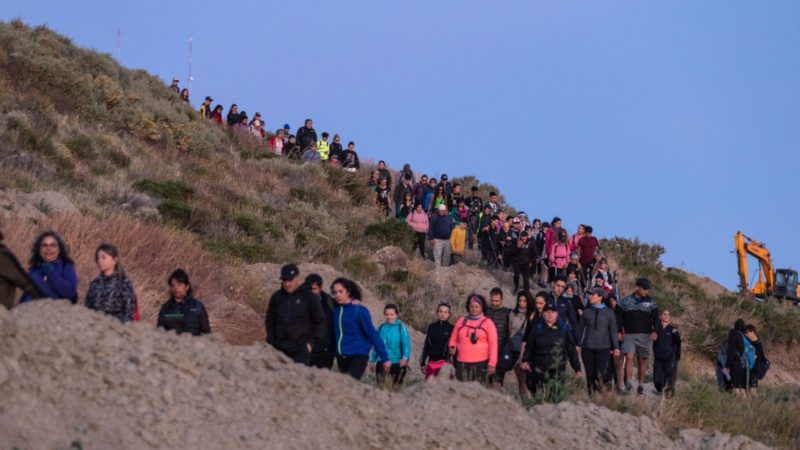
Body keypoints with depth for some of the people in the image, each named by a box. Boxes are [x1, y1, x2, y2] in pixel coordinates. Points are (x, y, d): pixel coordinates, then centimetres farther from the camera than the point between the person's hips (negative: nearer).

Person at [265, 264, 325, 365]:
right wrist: (271, 342, 9)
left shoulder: (308, 296, 0)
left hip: (301, 349, -4)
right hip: (280, 348, 4)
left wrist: (312, 342, -4)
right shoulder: (277, 297, 10)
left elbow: (320, 322, 3)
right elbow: (269, 321, 19)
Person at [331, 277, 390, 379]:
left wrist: (385, 358, -12)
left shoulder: (359, 310, -11)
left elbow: (373, 334, -11)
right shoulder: (335, 309, 5)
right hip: (341, 357, 6)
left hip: (358, 356, -6)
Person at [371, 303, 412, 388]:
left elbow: (406, 344, -16)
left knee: (396, 386, 9)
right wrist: (372, 360, 13)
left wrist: (405, 357, -32)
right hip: (382, 362, 3)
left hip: (397, 362, -3)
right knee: (381, 385, 6)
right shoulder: (381, 328, 3)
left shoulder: (401, 328, -8)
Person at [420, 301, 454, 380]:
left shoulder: (452, 329, -2)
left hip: (445, 363, -4)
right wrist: (422, 363, 11)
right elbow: (426, 346, 13)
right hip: (431, 362, 4)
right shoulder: (431, 327, 8)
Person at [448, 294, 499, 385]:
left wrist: (492, 363, -5)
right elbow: (453, 339, 21)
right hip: (462, 363, 3)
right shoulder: (461, 321, 13)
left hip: (481, 363, -3)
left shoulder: (488, 323, 5)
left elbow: (493, 344, 2)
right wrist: (452, 347, -1)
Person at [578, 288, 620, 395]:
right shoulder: (586, 312, 9)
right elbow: (581, 329, 12)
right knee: (590, 374, 0)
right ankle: (591, 394, 9)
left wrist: (616, 347, 1)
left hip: (603, 347, -2)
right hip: (588, 347, 2)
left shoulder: (609, 313, 5)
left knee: (599, 373, -14)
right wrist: (578, 345, 6)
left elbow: (613, 331, 6)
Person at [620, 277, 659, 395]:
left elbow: (655, 318, 0)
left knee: (641, 361, 7)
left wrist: (654, 331, -17)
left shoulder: (651, 303, 7)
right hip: (629, 335, -1)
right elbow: (620, 318, 12)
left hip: (645, 335, 1)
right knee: (629, 357, -19)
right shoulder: (626, 301, 7)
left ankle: (641, 385, 15)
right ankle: (628, 383, -23)